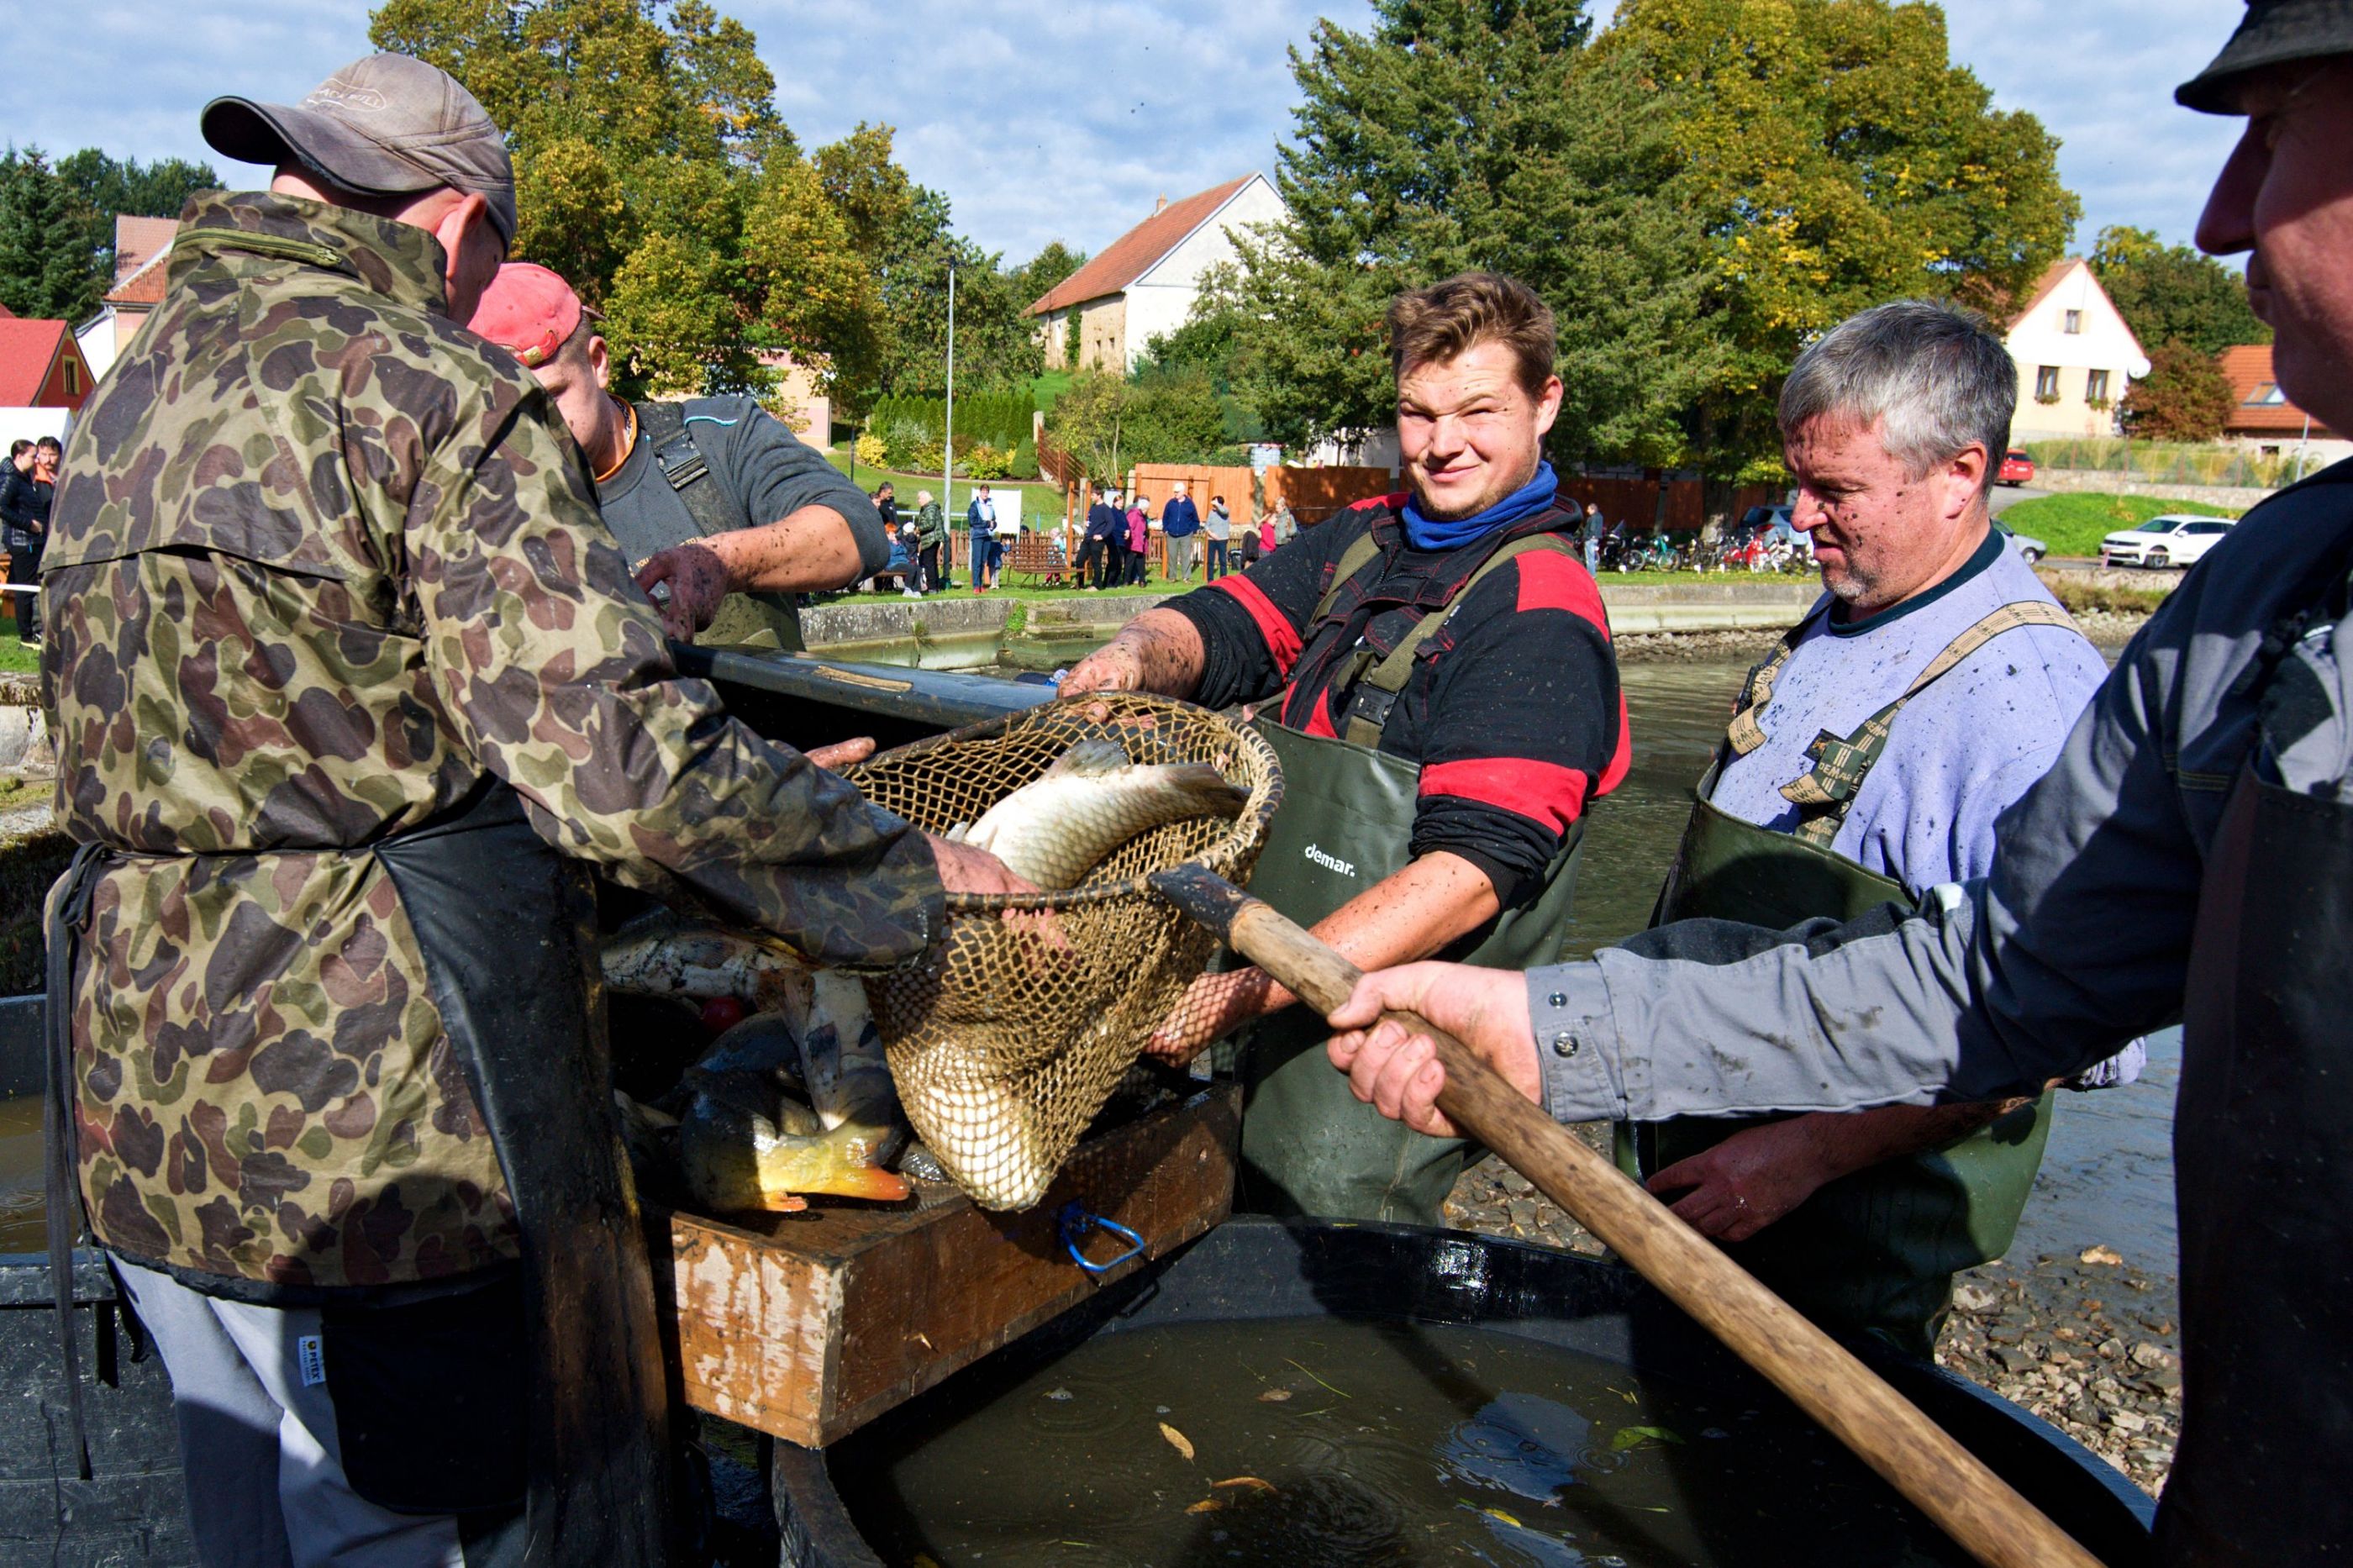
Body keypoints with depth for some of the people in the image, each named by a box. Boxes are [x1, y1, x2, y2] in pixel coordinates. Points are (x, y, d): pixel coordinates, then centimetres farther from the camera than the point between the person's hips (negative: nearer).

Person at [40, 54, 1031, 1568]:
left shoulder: (124, 400, 12)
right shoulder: (442, 396, -14)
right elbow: (625, 768, -22)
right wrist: (917, 871, -11)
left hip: (137, 1096, 8)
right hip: (364, 1117, -8)